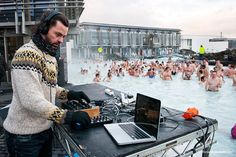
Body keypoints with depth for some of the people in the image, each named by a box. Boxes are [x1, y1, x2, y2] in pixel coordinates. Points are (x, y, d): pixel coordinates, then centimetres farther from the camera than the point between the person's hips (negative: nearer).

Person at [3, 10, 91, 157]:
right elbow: (32, 100, -30)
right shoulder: (27, 54, -22)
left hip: (45, 129, 8)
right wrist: (69, 116, -30)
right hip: (24, 134, -8)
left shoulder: (50, 55, 9)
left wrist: (70, 94, 0)